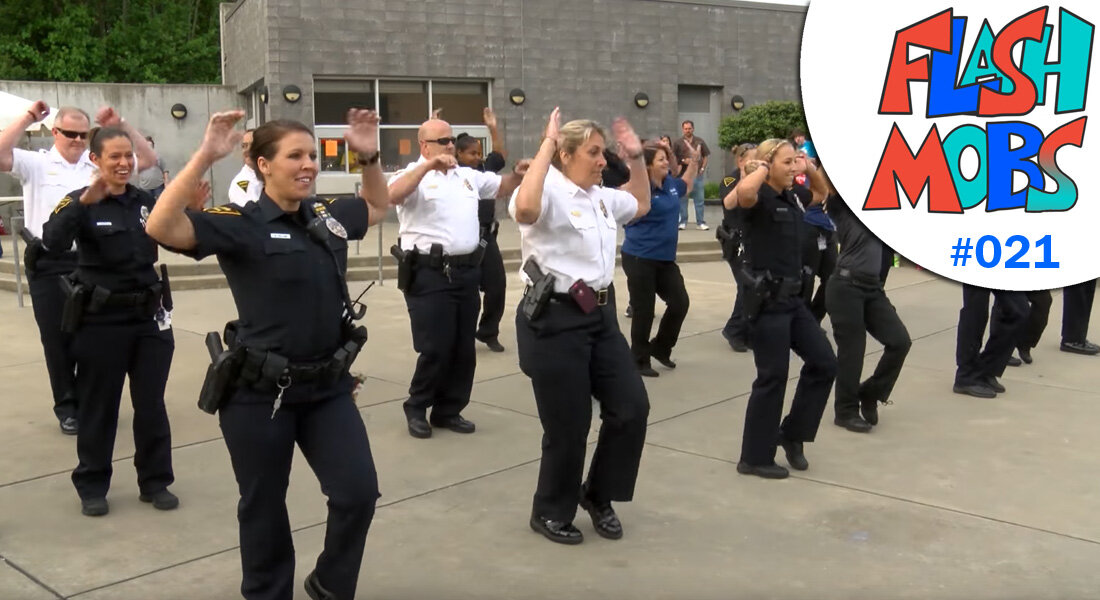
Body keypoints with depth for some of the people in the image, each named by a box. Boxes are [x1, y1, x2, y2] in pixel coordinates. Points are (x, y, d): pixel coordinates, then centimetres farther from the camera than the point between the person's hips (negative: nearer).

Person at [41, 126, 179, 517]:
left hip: (150, 317, 3)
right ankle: (92, 487, 23)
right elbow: (53, 241, -26)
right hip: (101, 321, -3)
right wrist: (85, 202, -38)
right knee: (98, 407, 9)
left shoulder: (147, 201, 5)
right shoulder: (79, 201, -8)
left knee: (152, 405, 9)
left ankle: (155, 481, 23)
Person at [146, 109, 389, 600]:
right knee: (264, 509, 12)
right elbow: (161, 228, -26)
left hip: (327, 386, 5)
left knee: (359, 492, 0)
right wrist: (205, 157, -31)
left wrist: (370, 157, 10)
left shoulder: (327, 215, 5)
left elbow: (377, 208, 25)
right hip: (260, 394, -4)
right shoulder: (241, 225, -12)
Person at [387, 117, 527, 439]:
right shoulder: (415, 175, -4)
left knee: (464, 347, 10)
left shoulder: (468, 175, 15)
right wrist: (428, 165, -29)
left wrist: (517, 174, 6)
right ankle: (417, 408, 15)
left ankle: (448, 410, 23)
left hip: (466, 270, 7)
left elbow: (501, 186, 28)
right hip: (429, 274, -7)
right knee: (436, 348, -6)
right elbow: (393, 196, -25)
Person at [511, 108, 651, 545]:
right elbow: (525, 208, -36)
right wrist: (546, 144, -28)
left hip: (600, 316, 9)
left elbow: (641, 205, 33)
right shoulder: (550, 191, -12)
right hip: (555, 320, -8)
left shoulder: (601, 196, 15)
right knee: (569, 426, 0)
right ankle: (550, 513, 24)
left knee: (632, 408, 7)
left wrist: (636, 158, 21)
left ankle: (598, 495, 28)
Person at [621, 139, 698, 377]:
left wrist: (694, 162, 22)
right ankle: (639, 360, 16)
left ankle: (660, 347, 28)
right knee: (643, 311, 1)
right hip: (639, 258, -8)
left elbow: (686, 186, 29)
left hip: (665, 258, 8)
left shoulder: (670, 184, 7)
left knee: (680, 302, 10)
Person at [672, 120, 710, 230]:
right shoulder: (678, 143, 3)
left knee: (699, 199, 2)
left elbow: (706, 155, 13)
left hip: (697, 173, 1)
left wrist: (703, 168, 2)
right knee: (682, 199, 4)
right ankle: (683, 222, 11)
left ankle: (701, 222, 7)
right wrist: (683, 161, -13)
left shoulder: (700, 142, 7)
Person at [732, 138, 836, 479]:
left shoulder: (791, 199, 11)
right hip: (766, 299, -9)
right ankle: (754, 458, 12)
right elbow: (743, 191, -38)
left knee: (824, 363, 11)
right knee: (772, 377, -2)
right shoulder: (760, 198, -13)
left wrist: (810, 168, 12)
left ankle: (792, 433, 26)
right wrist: (761, 168, -18)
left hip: (792, 297, 9)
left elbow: (822, 193, 31)